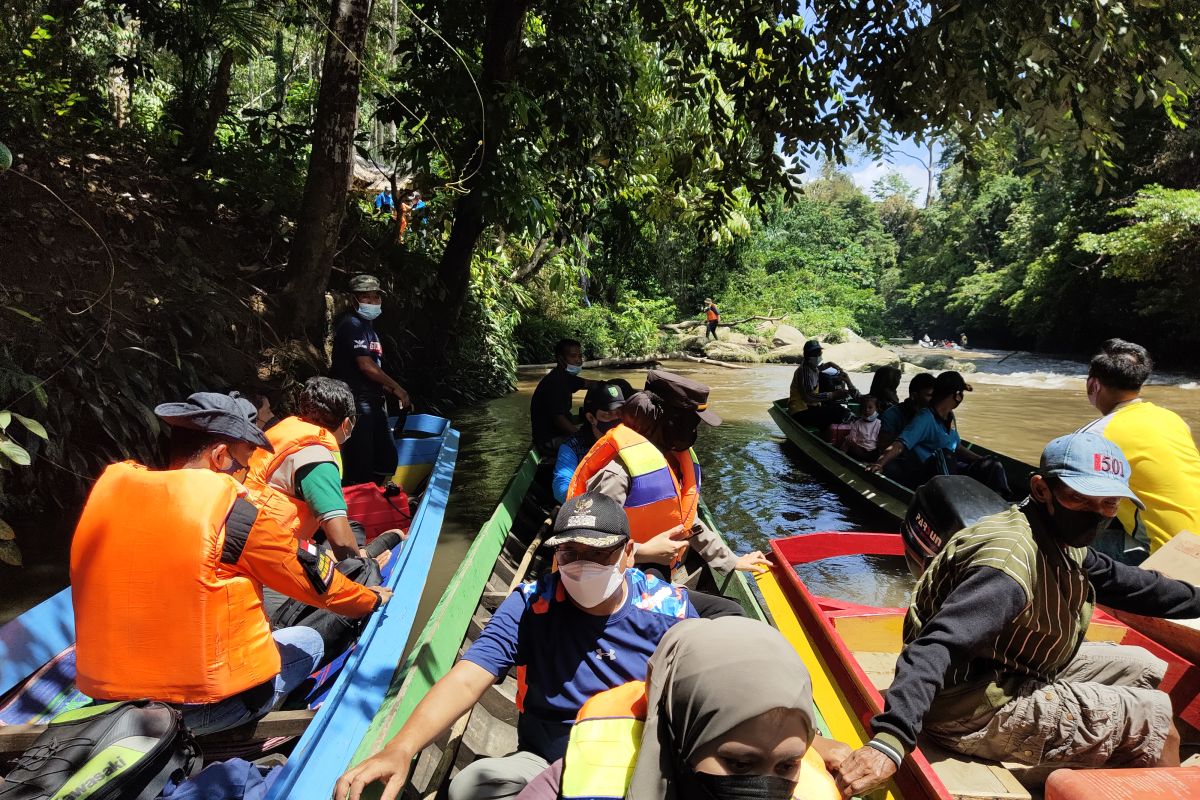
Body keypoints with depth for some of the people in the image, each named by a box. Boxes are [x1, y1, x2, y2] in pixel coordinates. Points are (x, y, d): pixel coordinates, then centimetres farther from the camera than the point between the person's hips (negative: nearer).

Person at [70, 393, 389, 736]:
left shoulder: (108, 487, -1)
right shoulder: (234, 509, -16)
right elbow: (318, 580, -3)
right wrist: (372, 599, 16)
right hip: (203, 706, -6)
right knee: (309, 643, 20)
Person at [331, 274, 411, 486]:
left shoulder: (368, 326, 20)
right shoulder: (352, 324, -10)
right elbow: (366, 366, -18)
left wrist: (391, 392, 14)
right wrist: (397, 389, -11)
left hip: (373, 403, 10)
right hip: (356, 404, -10)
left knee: (387, 458, 14)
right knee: (360, 464, -9)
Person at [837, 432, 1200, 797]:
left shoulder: (1063, 541, 0)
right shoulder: (1012, 556, -30)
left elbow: (1121, 580, 20)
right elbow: (937, 646, -40)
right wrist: (889, 740, -51)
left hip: (1014, 673, 10)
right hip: (973, 712, -10)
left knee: (1142, 668, 20)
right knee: (1155, 722, -6)